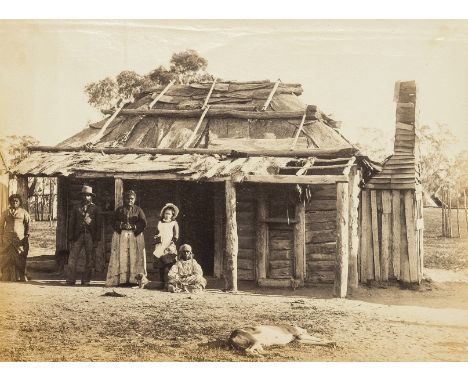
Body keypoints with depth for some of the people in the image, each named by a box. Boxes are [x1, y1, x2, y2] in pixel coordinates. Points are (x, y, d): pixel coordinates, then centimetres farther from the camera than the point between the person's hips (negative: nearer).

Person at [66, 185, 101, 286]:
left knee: (89, 260, 1)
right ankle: (70, 280, -4)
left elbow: (98, 225, 5)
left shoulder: (95, 209, 8)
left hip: (90, 236, -1)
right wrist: (70, 239, 4)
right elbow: (71, 224, 11)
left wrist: (97, 240, -3)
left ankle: (86, 280, 7)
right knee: (73, 258, -6)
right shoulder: (76, 209, 12)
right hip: (78, 236, 1)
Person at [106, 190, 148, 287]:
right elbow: (114, 222, 6)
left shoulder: (138, 210, 11)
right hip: (121, 236, 1)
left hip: (135, 236, -1)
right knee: (121, 257, -6)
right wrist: (121, 225, -12)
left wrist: (133, 226, -11)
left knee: (134, 257, -7)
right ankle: (121, 280, -8)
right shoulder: (119, 210, 14)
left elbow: (143, 223, 1)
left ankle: (136, 280, -10)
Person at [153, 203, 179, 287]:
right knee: (160, 266, 3)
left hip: (169, 248, -5)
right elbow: (156, 233, 26)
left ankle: (167, 283, -15)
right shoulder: (160, 223, 19)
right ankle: (162, 282, 8)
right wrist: (156, 237, 4)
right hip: (160, 247, 5)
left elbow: (176, 236, -3)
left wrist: (171, 245, -12)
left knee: (168, 266, -14)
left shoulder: (174, 223, 5)